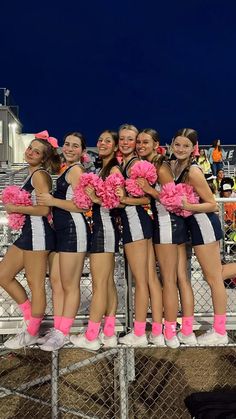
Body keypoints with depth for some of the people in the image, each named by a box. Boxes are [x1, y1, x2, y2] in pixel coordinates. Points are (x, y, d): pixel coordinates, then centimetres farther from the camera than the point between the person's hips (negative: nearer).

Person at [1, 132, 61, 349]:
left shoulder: (40, 175, -10)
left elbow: (44, 209, -19)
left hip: (38, 232, -11)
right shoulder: (33, 175, 18)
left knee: (36, 284, 0)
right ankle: (32, 318, 24)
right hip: (28, 232, 11)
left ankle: (32, 333, 14)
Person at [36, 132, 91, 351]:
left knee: (69, 285, 0)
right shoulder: (67, 169, 20)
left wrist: (53, 201, -14)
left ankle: (63, 333, 10)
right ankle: (57, 329, 21)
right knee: (56, 282, 12)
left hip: (73, 230, -10)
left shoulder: (76, 169, -9)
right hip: (60, 230, 10)